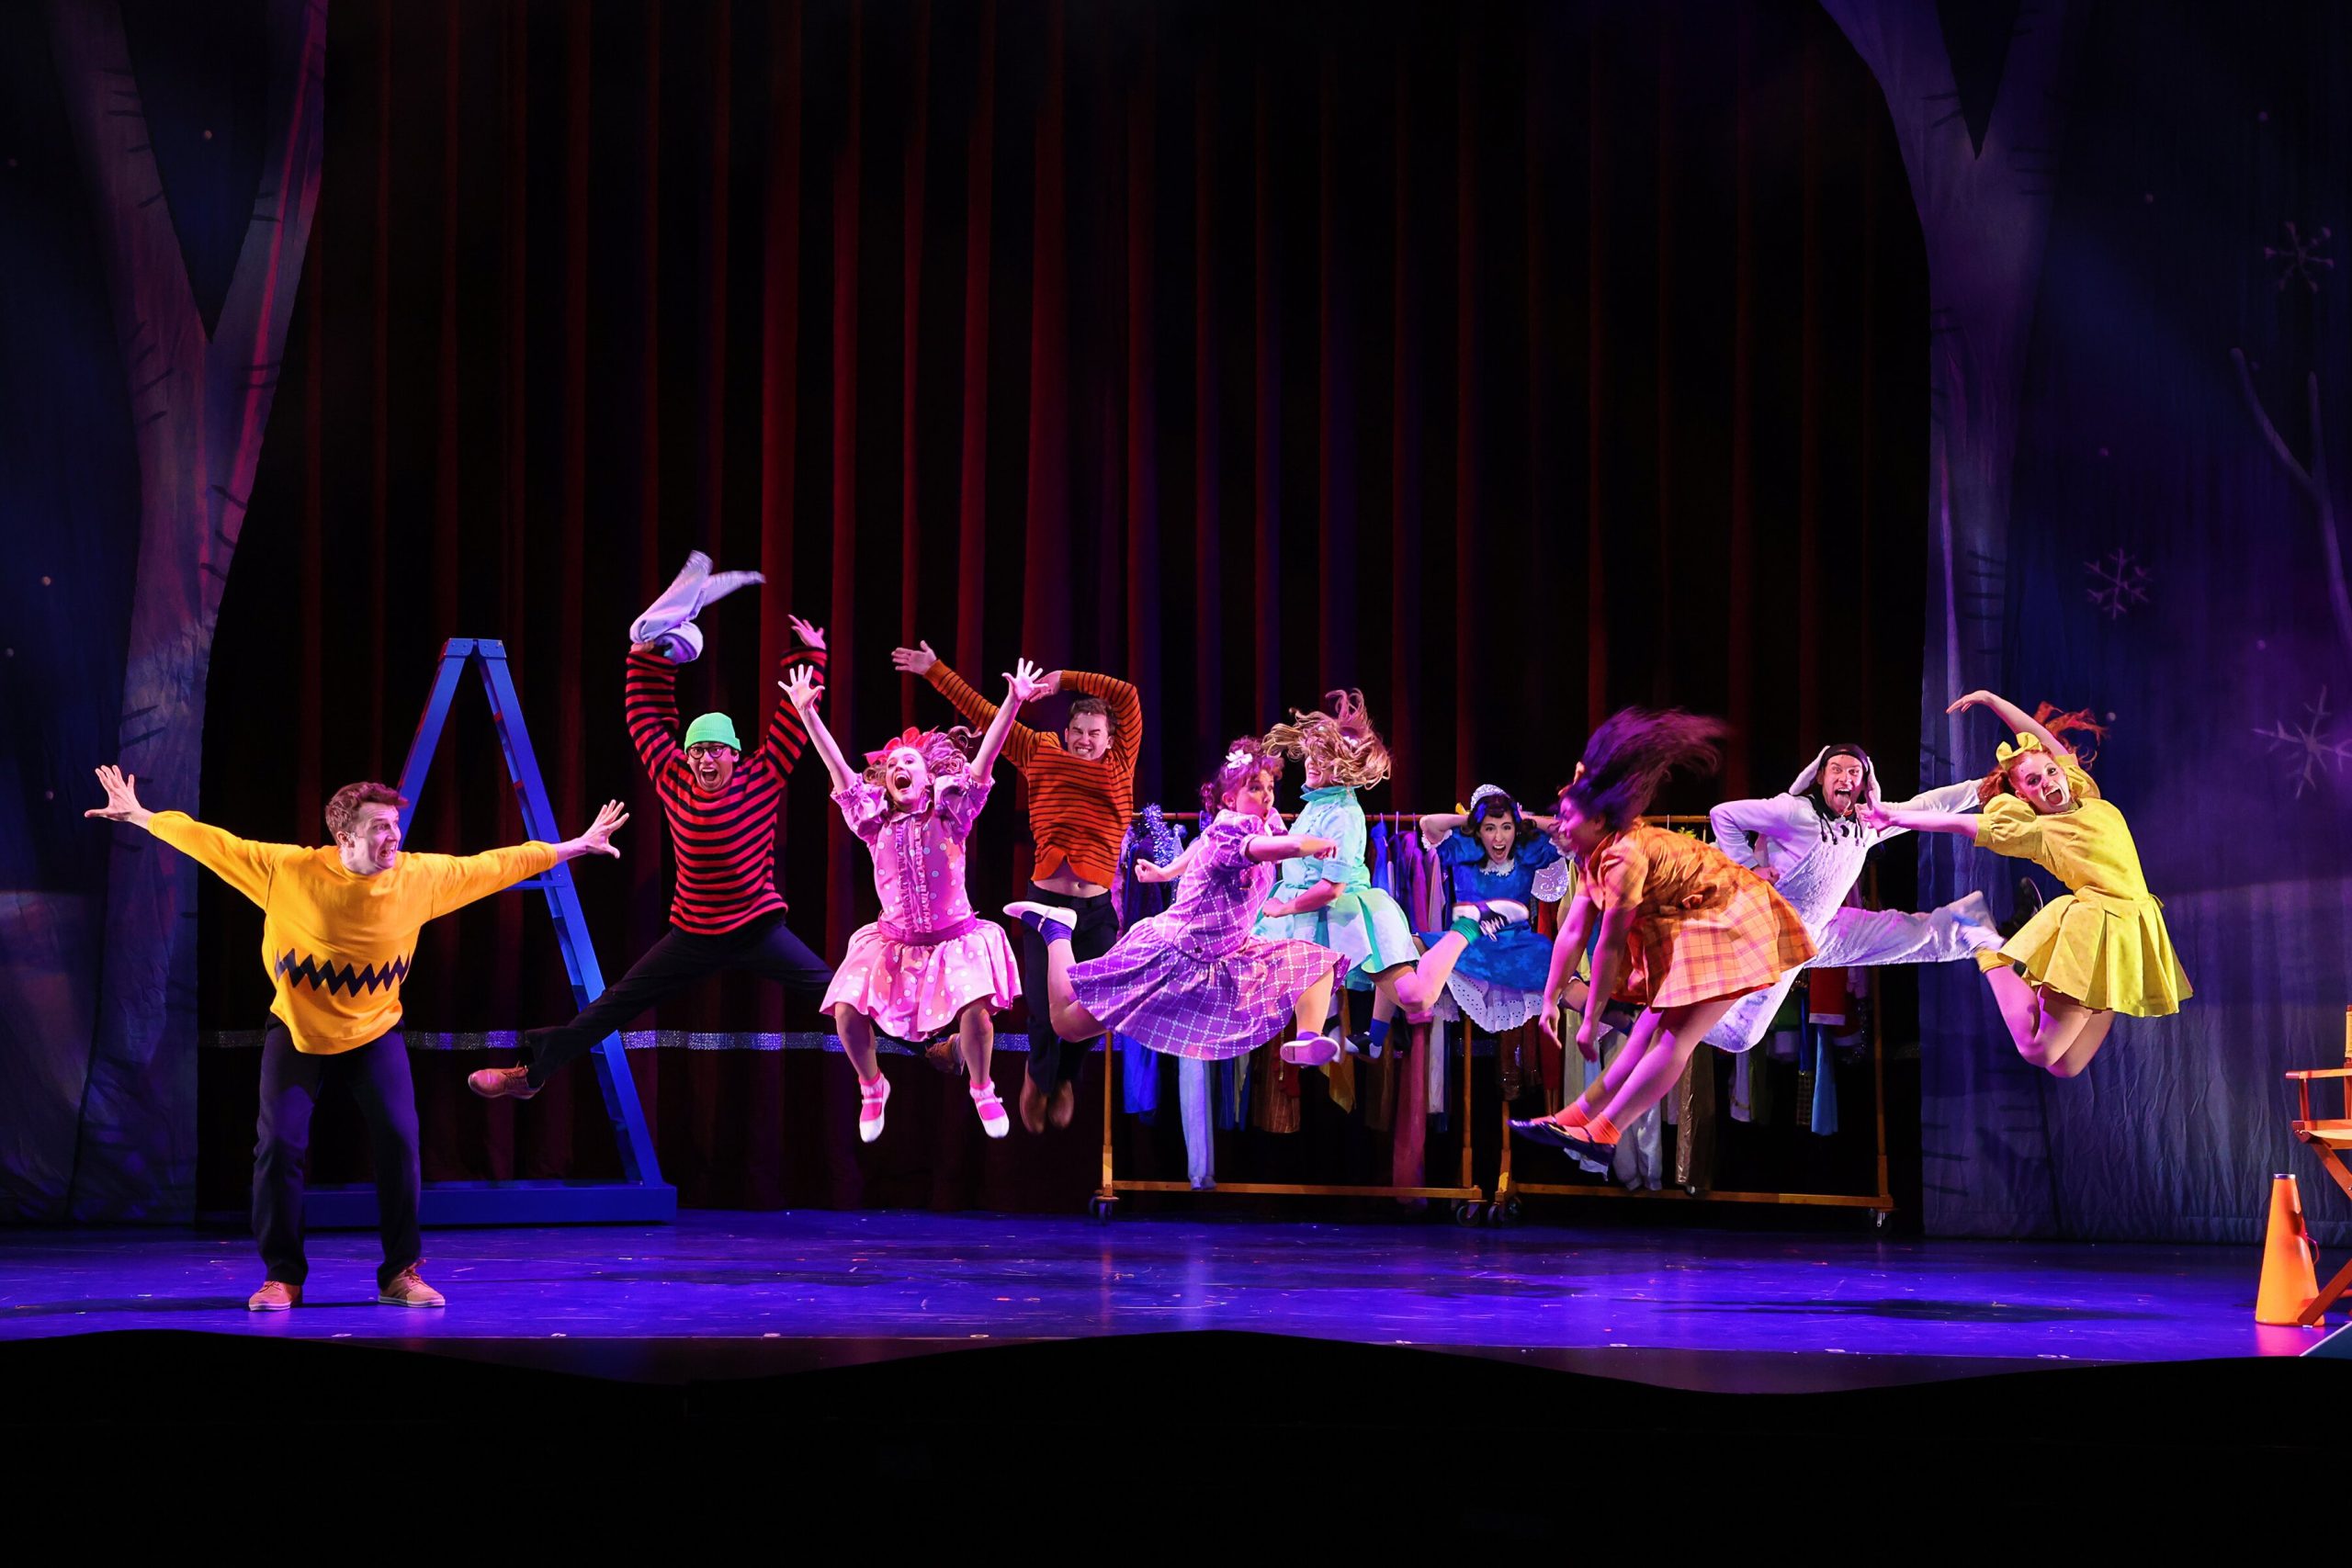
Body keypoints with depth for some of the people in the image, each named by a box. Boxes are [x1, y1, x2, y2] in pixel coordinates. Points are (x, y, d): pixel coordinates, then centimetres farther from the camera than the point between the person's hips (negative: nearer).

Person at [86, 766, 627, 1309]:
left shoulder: (420, 876, -15)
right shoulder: (288, 869, -20)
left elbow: (496, 863, -5)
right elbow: (214, 842, -11)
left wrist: (575, 846, 0)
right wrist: (141, 818, -6)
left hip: (374, 1030, 1)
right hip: (296, 1029, -1)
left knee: (399, 1141, -12)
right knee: (279, 1144, -10)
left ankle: (401, 1273, 1)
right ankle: (283, 1275, 5)